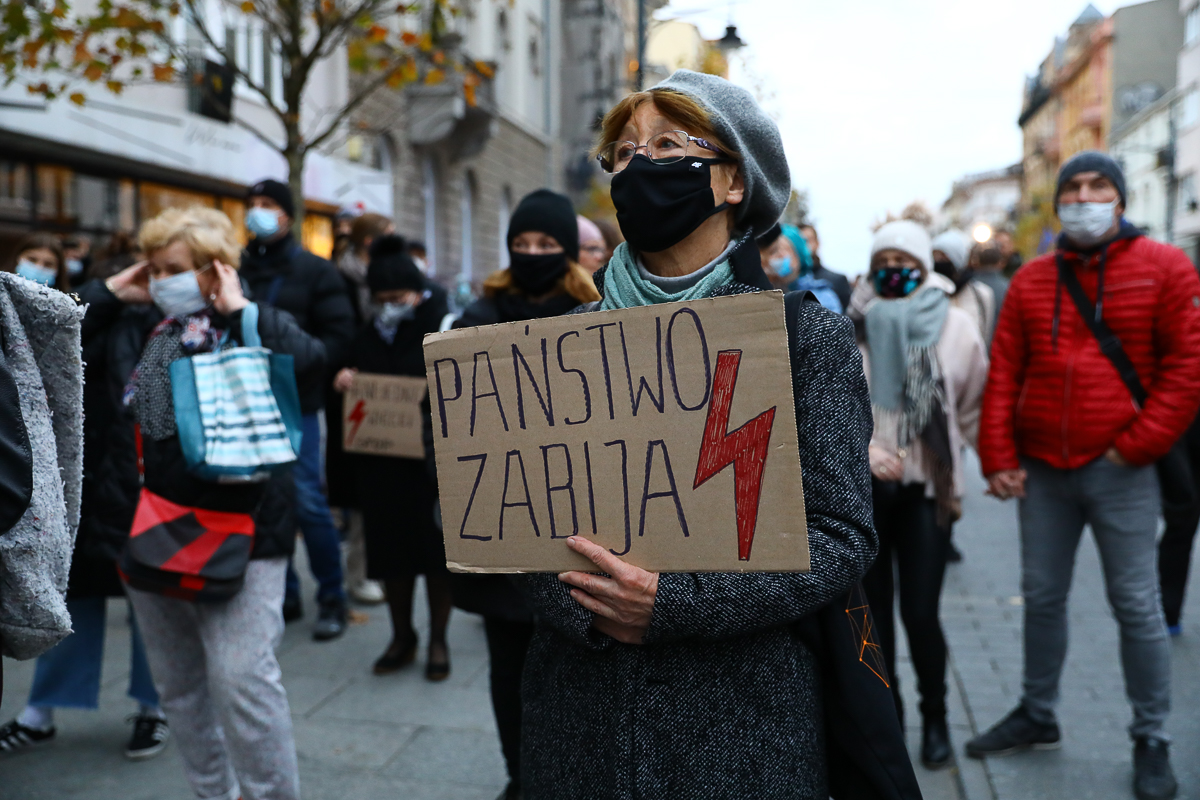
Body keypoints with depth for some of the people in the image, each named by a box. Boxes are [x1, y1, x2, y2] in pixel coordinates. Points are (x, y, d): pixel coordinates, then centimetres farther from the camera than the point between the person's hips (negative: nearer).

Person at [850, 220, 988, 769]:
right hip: (865, 485, 1)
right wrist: (862, 447, -19)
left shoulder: (955, 324, -2)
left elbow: (973, 407, 5)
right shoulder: (853, 325, -3)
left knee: (920, 613, -3)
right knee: (875, 607, 12)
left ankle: (935, 716, 24)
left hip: (927, 486, -1)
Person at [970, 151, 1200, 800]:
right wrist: (998, 458, -2)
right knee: (1041, 598, 13)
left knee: (1136, 606, 4)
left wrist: (1138, 444, -12)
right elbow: (1003, 374, 4)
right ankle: (1037, 716, 30)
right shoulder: (1031, 281, 7)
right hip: (1042, 471, 3)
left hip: (1121, 472, -3)